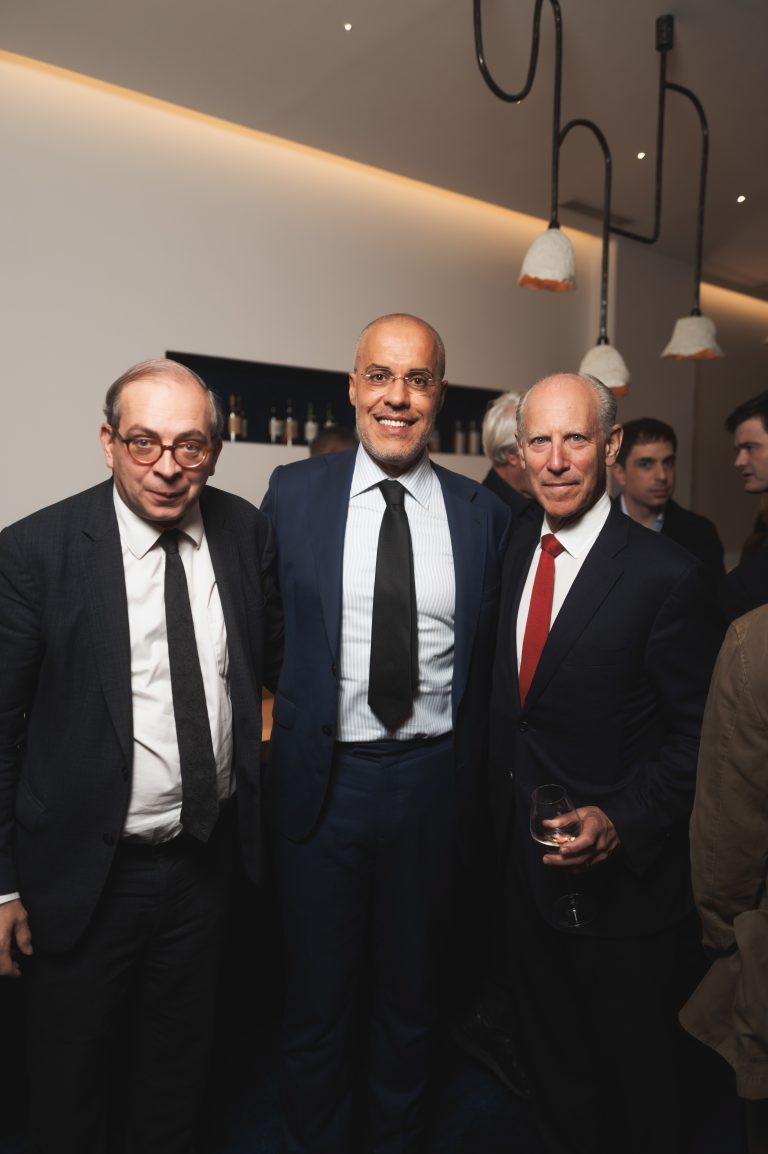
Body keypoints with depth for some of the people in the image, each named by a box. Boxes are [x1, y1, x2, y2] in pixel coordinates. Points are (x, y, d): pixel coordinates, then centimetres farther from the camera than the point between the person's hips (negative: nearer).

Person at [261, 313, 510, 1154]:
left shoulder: (483, 514, -1)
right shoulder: (294, 491, -3)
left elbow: (485, 660, 4)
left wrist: (473, 779, 4)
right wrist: (280, 730, -4)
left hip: (434, 779, 2)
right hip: (323, 777, -1)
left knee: (411, 994, 22)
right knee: (318, 998, 17)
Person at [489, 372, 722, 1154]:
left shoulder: (668, 575, -18)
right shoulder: (516, 549, 1)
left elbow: (695, 731, -14)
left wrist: (622, 823, -22)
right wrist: (507, 786, 4)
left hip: (623, 873, -5)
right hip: (525, 854, 6)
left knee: (634, 1072, 20)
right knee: (553, 1059, 27)